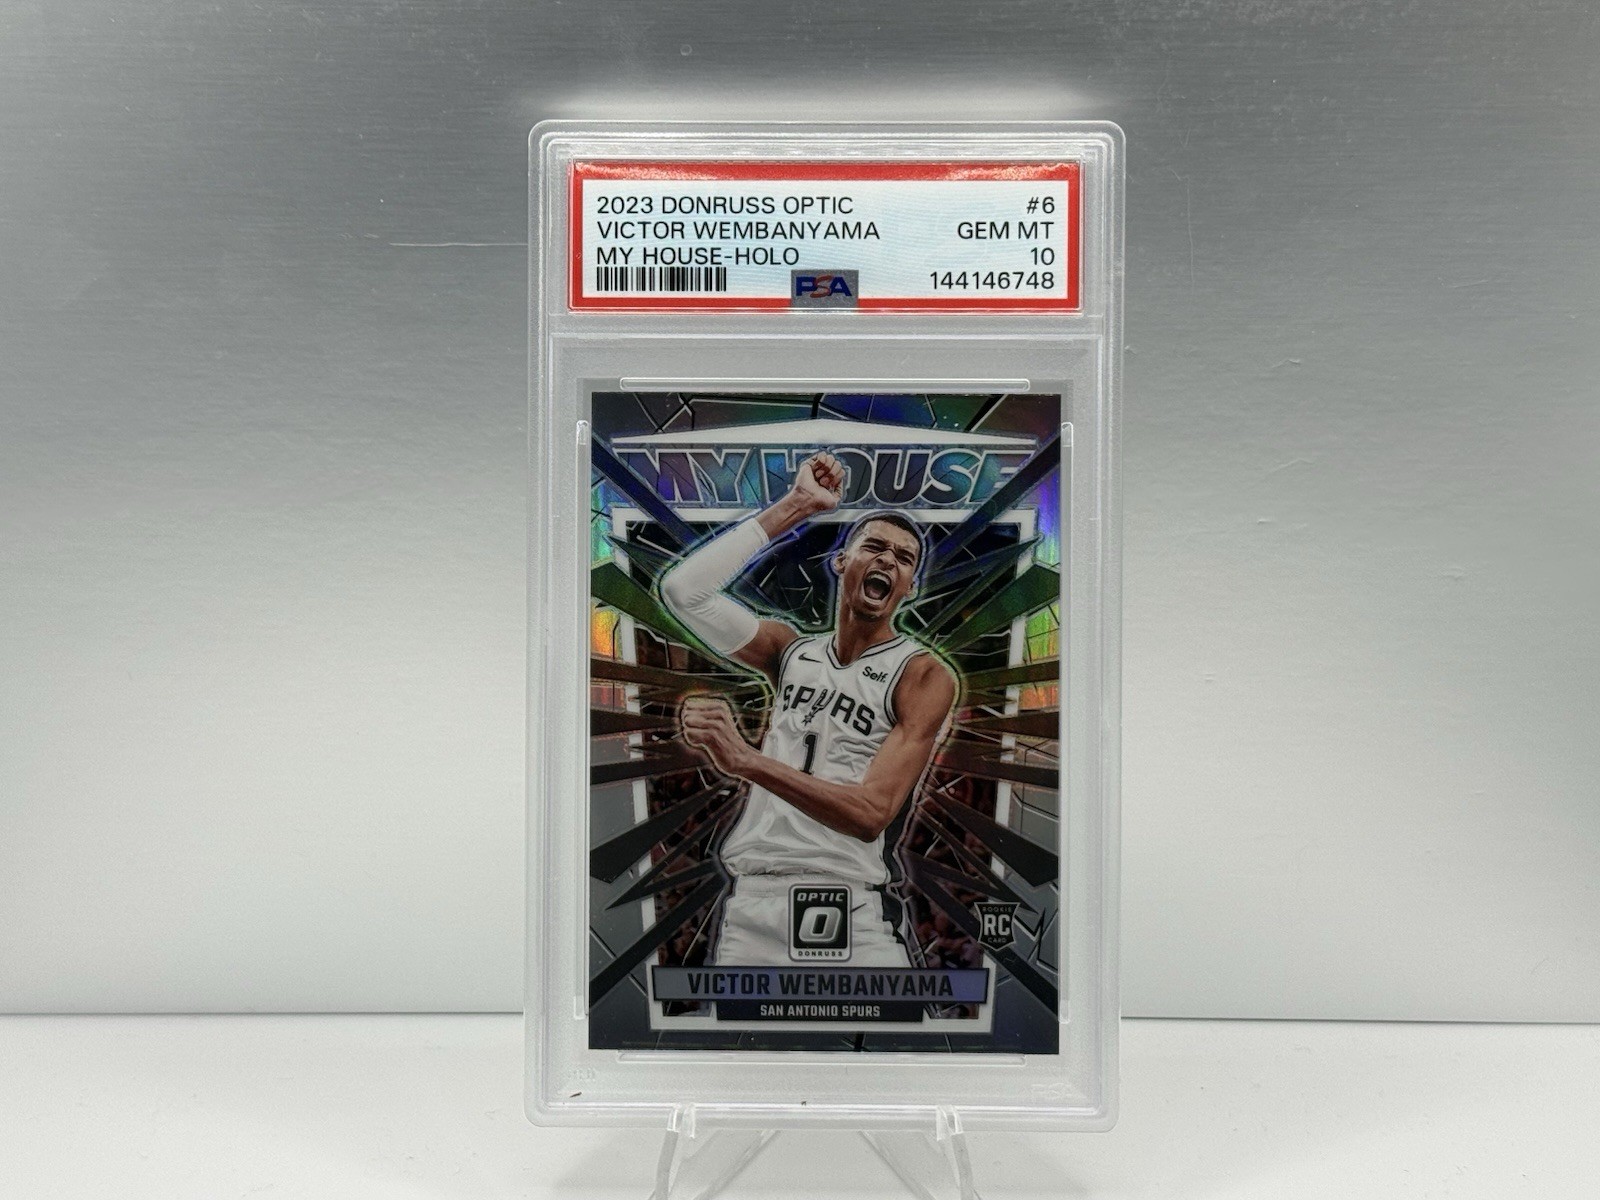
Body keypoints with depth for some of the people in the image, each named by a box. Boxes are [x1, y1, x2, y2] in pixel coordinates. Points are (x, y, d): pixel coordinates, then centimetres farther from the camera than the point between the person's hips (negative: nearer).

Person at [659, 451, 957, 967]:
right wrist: (793, 507, -2)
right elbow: (683, 588, -1)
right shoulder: (792, 650, 10)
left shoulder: (923, 675, -4)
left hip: (851, 919, -3)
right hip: (751, 908, 4)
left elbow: (871, 813, -16)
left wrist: (746, 760, -28)